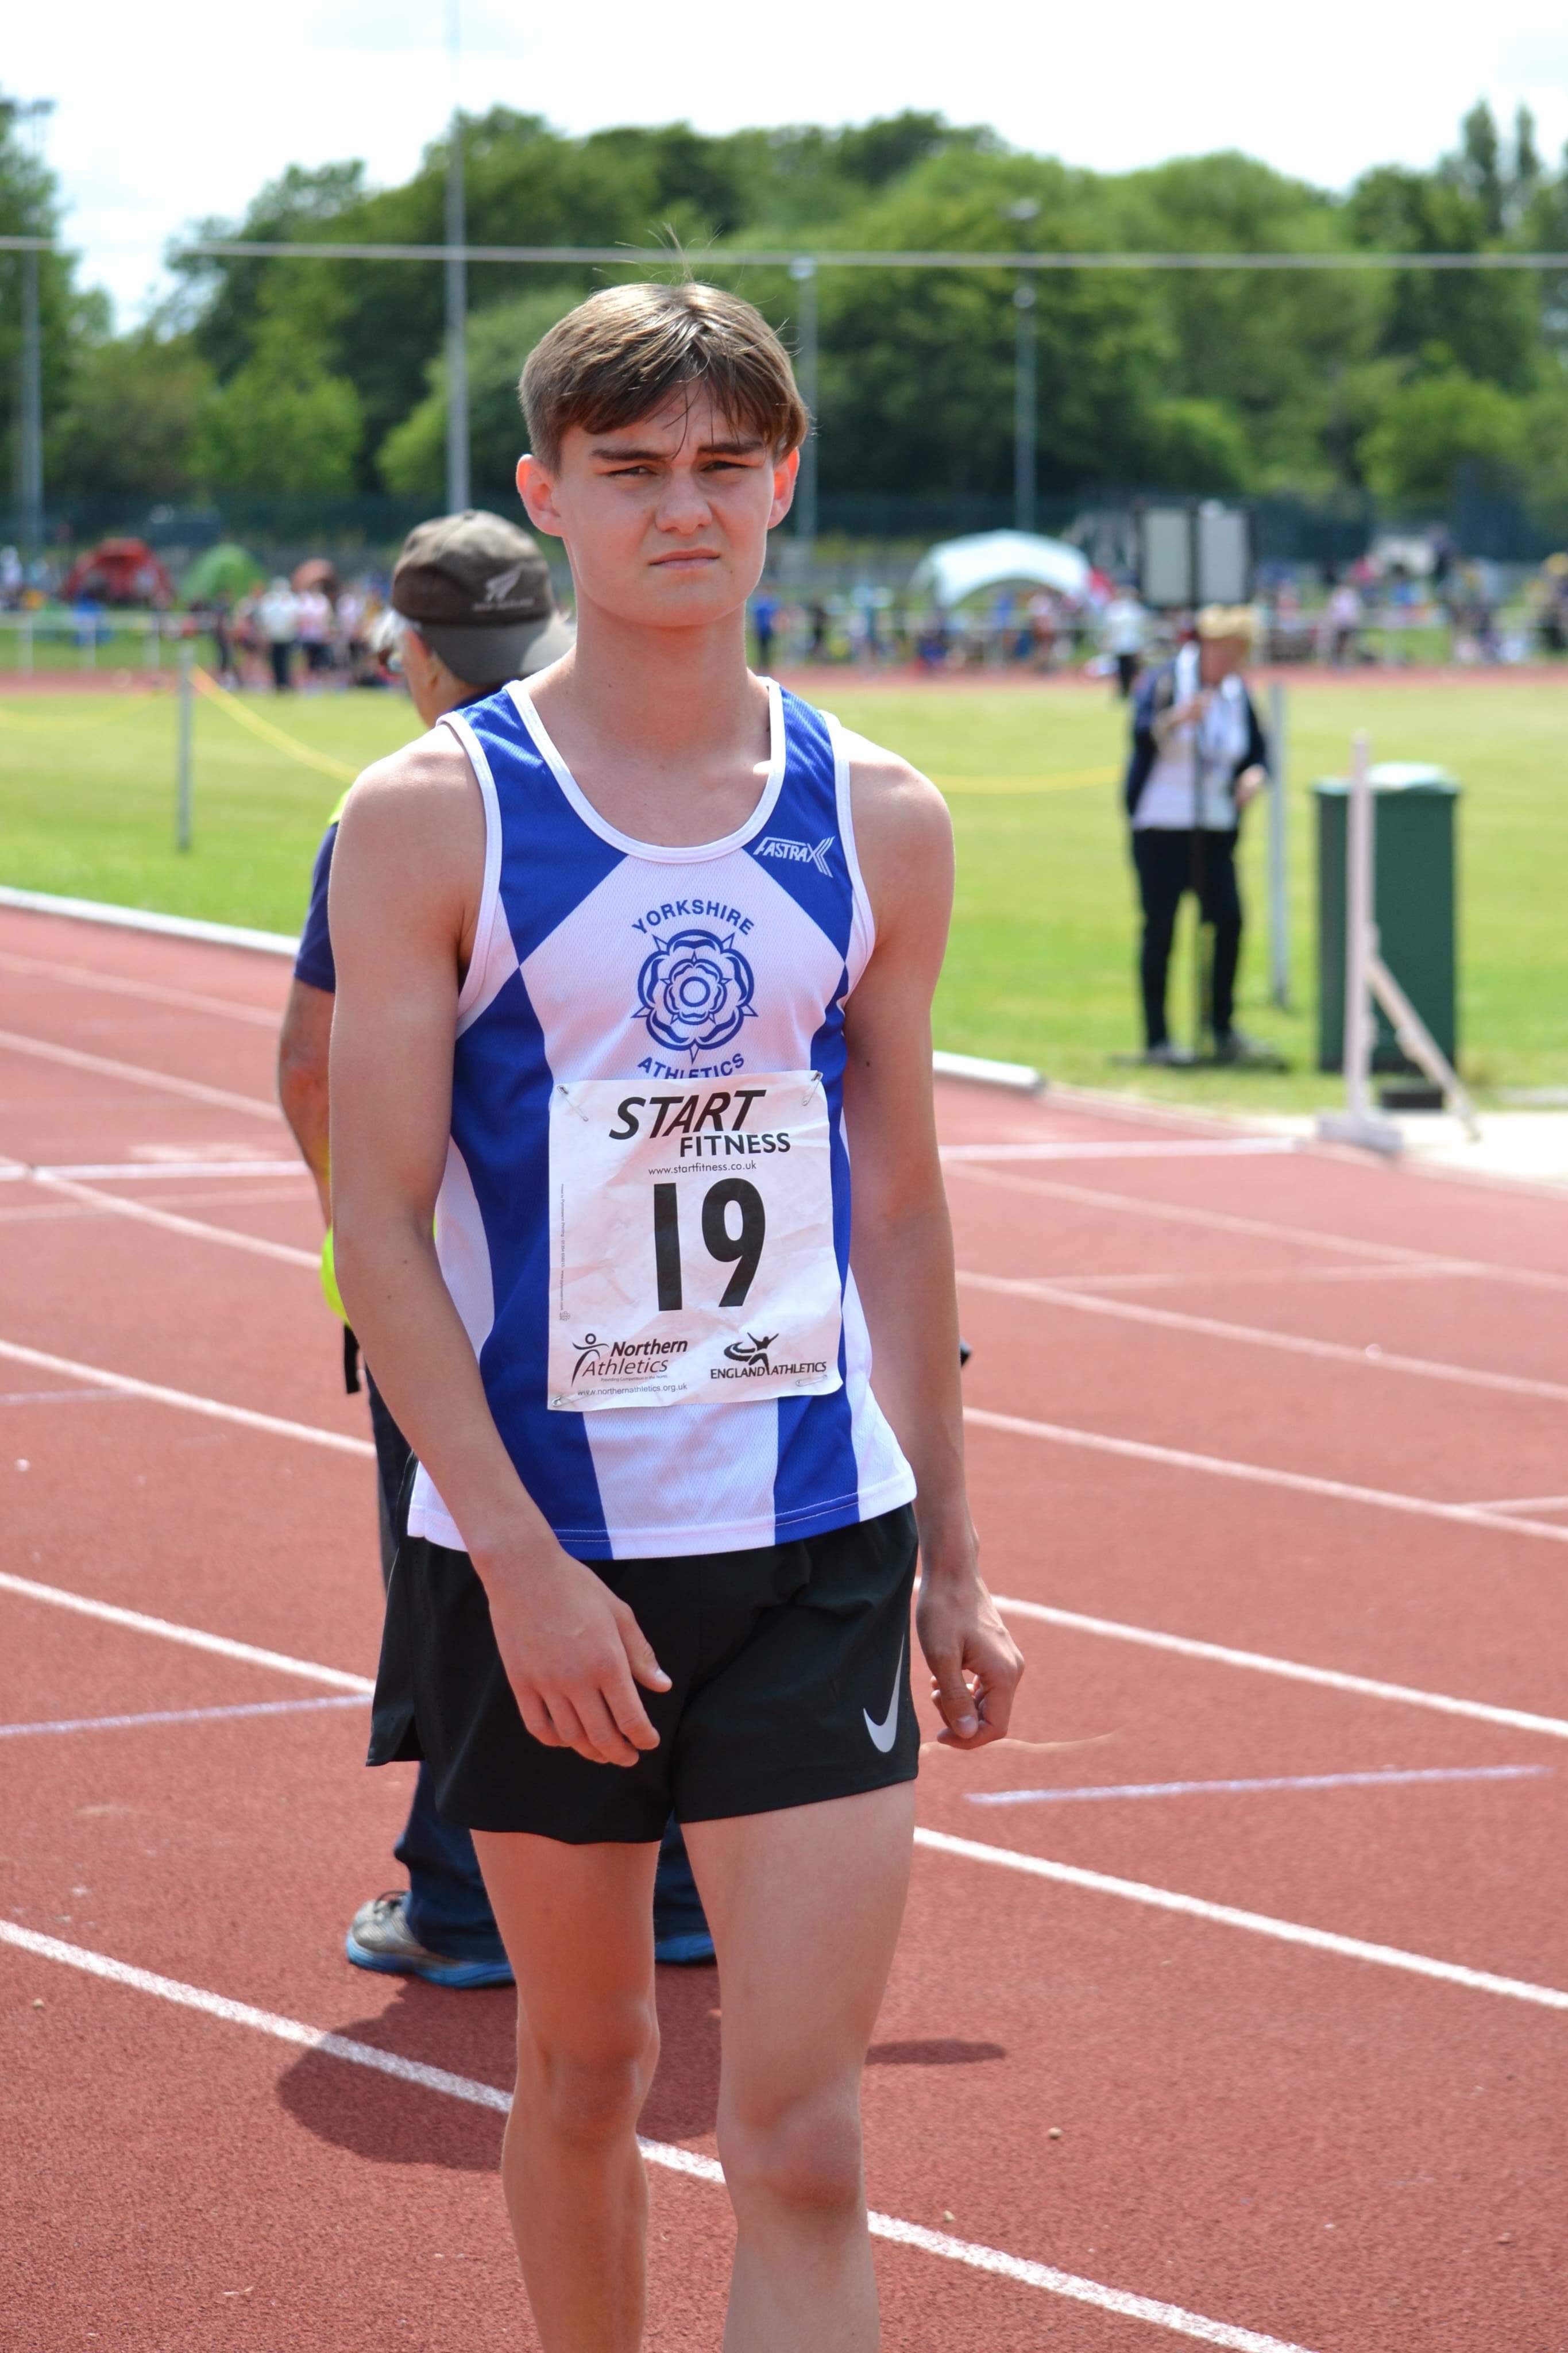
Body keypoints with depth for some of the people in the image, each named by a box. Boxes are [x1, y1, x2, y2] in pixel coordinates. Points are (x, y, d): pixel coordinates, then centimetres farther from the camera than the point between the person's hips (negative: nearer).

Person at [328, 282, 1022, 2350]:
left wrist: (953, 1558, 14)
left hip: (817, 1543, 1)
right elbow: (380, 1218, -7)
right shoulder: (433, 816, -5)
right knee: (583, 2067, 13)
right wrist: (519, 1559, -15)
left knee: (803, 2139, -7)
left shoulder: (879, 822, 5)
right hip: (535, 1545, -1)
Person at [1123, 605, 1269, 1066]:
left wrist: (1254, 776, -10)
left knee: (1229, 919, -5)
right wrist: (1177, 719, -44)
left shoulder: (1238, 694, 9)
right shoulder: (1165, 681, -7)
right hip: (1160, 824, -5)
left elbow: (1257, 749, 13)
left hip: (1216, 828, 5)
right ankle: (1156, 1038, 2)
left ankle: (1224, 1030, 7)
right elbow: (1142, 732, -23)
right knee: (1161, 927, -4)